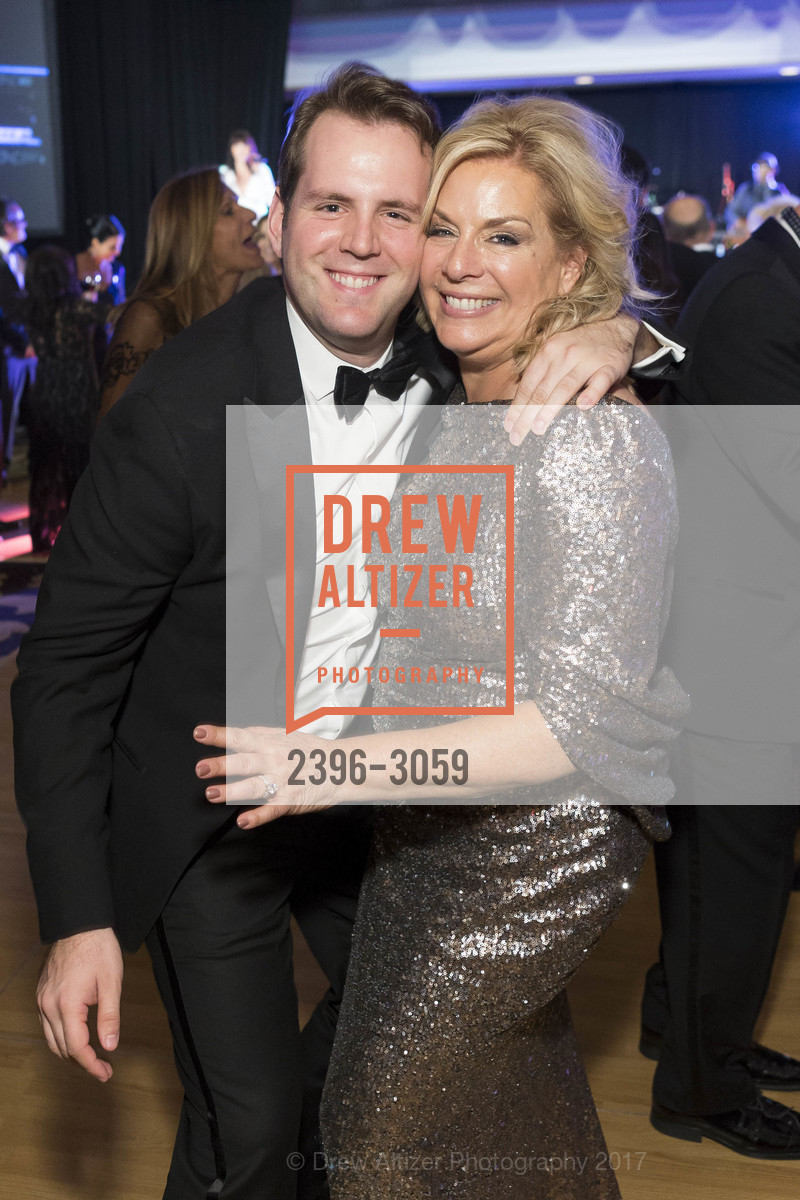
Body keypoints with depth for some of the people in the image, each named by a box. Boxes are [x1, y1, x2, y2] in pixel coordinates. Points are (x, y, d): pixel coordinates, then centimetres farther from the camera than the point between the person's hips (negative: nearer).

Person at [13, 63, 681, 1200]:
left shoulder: (452, 358, -14)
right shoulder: (182, 404, -27)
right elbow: (69, 657, -21)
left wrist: (617, 331, -25)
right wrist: (77, 917, -23)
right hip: (205, 824, -5)